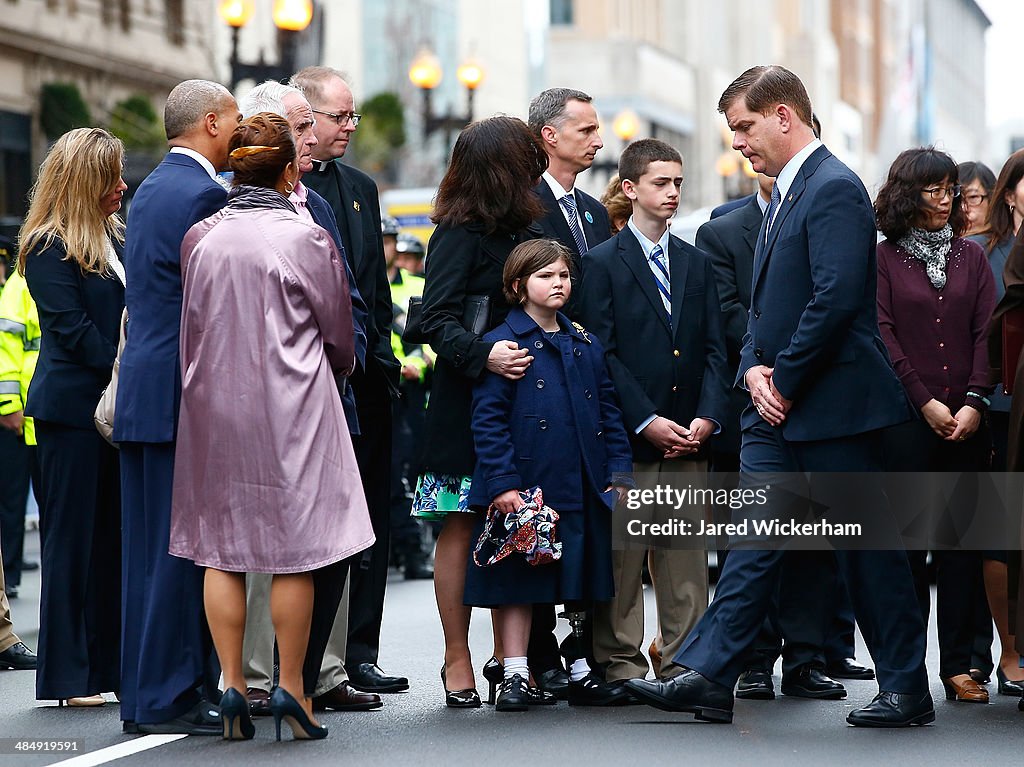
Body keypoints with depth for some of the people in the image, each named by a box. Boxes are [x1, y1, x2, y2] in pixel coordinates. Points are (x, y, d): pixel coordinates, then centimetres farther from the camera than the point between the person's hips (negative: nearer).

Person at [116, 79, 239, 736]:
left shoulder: (151, 190, 17)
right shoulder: (205, 193, -13)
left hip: (143, 390, 10)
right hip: (184, 392, -10)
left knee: (151, 549, 11)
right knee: (183, 546, -5)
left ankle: (146, 692, 16)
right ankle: (169, 698, -2)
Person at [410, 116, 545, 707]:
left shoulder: (526, 229, 14)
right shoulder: (460, 234, -8)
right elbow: (438, 320, -16)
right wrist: (484, 355, -30)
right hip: (468, 400, -6)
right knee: (461, 527, 0)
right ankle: (458, 660, 6)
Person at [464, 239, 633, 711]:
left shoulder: (586, 345, 13)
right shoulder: (501, 345, -3)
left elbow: (609, 413, 15)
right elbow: (488, 421, -8)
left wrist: (619, 474, 6)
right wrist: (502, 485, -15)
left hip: (584, 490, 5)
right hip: (525, 488, -5)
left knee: (584, 582, 10)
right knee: (518, 582, 1)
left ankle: (583, 672, 21)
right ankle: (515, 675, 8)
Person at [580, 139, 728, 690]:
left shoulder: (697, 263, 15)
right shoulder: (604, 262, 0)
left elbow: (714, 349, 11)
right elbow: (604, 353, -6)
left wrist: (708, 416, -3)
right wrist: (647, 421, -13)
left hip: (688, 437, 4)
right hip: (630, 436, -4)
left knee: (686, 556, 5)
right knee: (623, 555, -2)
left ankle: (683, 661, 10)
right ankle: (620, 665, 4)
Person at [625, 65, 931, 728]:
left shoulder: (834, 188, -14)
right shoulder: (784, 195, 18)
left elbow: (836, 299, -23)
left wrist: (784, 382, -15)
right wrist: (755, 371, 3)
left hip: (834, 403, -9)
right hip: (778, 406, 9)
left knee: (867, 546, 0)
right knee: (754, 539, 5)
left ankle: (907, 690, 10)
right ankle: (708, 677, 4)